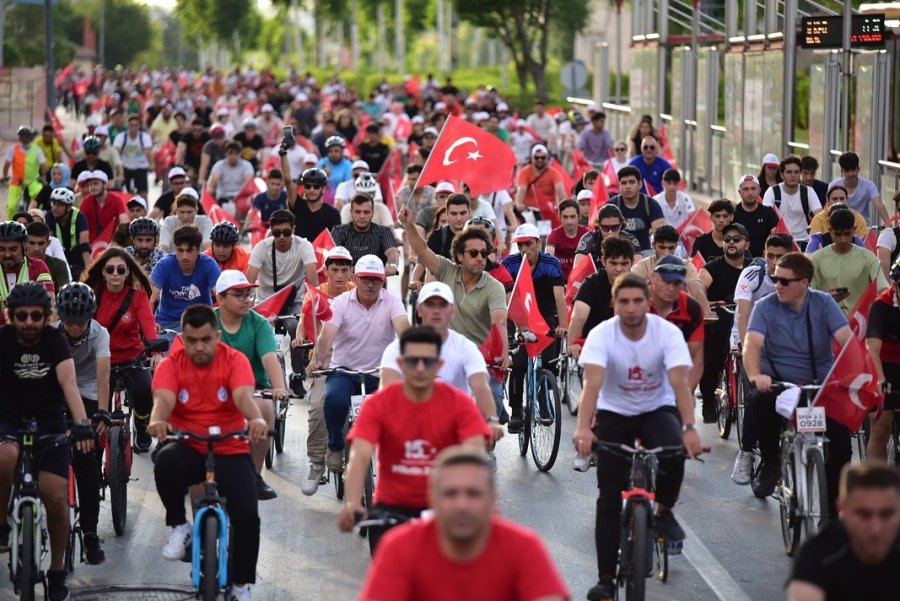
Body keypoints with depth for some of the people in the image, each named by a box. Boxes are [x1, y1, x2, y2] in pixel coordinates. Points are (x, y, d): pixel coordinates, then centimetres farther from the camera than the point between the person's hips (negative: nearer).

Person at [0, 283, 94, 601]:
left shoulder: (54, 339, -11)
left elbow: (69, 383, -23)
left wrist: (82, 424, -39)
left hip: (49, 422, 1)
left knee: (55, 497, -10)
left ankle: (57, 572, 8)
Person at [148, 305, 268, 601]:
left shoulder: (235, 360, -7)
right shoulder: (171, 364, -5)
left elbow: (244, 396, -24)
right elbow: (163, 400, -23)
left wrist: (256, 419, -47)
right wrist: (157, 421, -48)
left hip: (230, 451, 0)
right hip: (188, 449, 0)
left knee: (247, 514, -17)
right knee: (166, 462, -35)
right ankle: (179, 527, -11)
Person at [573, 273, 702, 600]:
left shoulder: (668, 333, -20)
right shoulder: (601, 335, -20)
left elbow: (679, 382, -31)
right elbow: (592, 383, -34)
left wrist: (689, 428, -46)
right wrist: (583, 427, -50)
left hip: (658, 409, 0)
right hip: (615, 413, 0)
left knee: (675, 452, -33)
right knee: (609, 497, -8)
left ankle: (664, 512, -3)